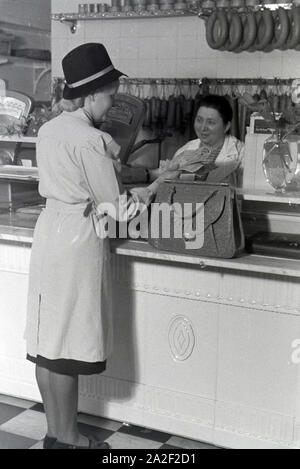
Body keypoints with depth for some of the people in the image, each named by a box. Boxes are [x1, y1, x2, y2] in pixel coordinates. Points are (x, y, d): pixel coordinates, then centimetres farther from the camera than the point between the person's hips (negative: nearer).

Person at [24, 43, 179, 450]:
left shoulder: (49, 130, 9)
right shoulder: (91, 141, -17)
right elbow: (118, 209, -14)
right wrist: (157, 186, 0)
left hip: (49, 231, 9)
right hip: (79, 238, -9)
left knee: (47, 342, 13)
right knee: (69, 349, 2)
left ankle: (54, 431, 27)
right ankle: (68, 439, 16)